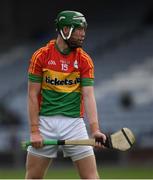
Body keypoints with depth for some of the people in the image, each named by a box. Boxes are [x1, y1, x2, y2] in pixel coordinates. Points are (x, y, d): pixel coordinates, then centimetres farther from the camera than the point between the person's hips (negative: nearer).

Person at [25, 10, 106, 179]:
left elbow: (88, 96, -7)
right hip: (45, 121, -1)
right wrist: (34, 131, -9)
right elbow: (33, 95, -2)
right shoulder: (40, 56, -3)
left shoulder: (84, 60, 1)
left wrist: (95, 129, -21)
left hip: (74, 122, 1)